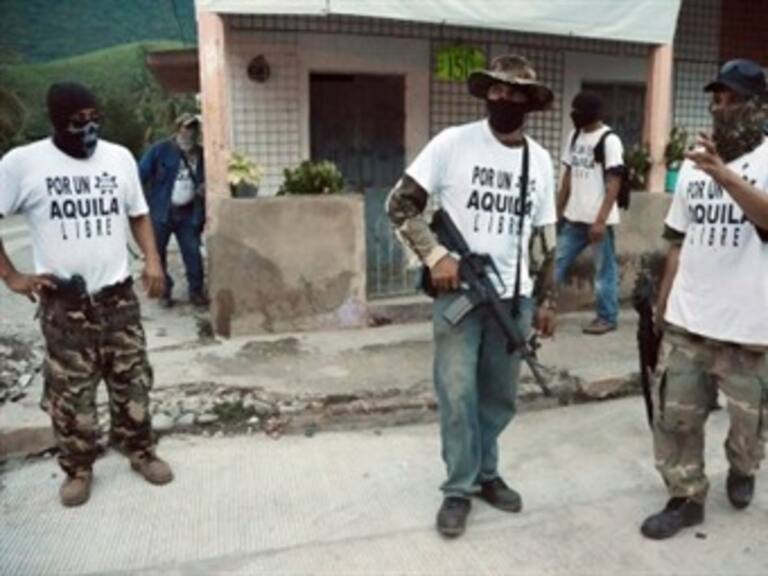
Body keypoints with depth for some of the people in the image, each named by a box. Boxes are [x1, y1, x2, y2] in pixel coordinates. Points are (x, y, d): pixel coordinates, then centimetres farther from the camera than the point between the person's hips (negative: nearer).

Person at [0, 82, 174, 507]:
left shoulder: (120, 158, 3)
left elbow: (137, 214, 13)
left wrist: (152, 261, -1)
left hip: (118, 295, 3)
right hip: (64, 303, -2)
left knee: (132, 380, 11)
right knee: (70, 390, 7)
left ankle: (140, 450, 29)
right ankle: (78, 468, 25)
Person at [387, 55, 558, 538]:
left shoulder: (540, 159, 7)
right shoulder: (452, 143, -7)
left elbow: (547, 238, 12)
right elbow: (400, 204, -7)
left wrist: (547, 299, 10)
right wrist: (435, 255, -18)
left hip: (514, 297, 4)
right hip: (459, 293, -4)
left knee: (501, 396, 13)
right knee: (458, 394, -1)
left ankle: (486, 473, 34)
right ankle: (459, 489, 17)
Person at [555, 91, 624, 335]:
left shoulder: (609, 140, -11)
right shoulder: (574, 136, 11)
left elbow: (614, 183, -14)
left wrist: (601, 220, -20)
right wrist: (558, 210, 14)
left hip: (598, 220, -7)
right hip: (573, 218, 7)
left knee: (604, 271, 4)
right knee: (556, 263, 9)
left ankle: (607, 317, 16)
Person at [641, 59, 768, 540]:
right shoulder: (694, 164, 9)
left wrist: (727, 178, -40)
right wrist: (662, 302, 12)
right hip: (686, 321, 4)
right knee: (675, 414, 7)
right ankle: (686, 498, 23)